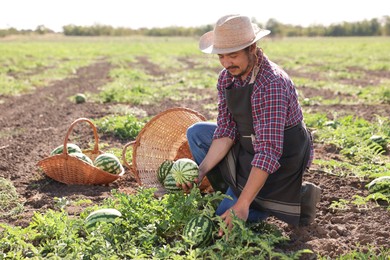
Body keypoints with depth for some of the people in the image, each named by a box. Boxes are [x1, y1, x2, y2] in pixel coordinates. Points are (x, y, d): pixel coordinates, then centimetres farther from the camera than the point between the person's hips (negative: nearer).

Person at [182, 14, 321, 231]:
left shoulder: (271, 85, -31)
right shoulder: (226, 78, -4)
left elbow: (269, 151, -35)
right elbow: (226, 131, -1)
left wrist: (242, 204, -37)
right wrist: (202, 171, -12)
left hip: (282, 158, -8)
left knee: (226, 218, -12)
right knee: (196, 133, 4)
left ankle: (298, 199, 0)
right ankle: (233, 191, 9)